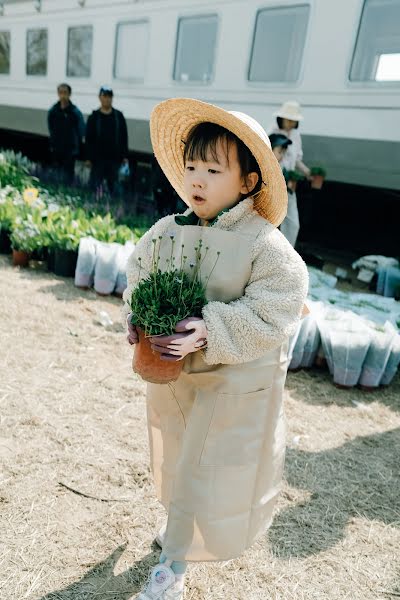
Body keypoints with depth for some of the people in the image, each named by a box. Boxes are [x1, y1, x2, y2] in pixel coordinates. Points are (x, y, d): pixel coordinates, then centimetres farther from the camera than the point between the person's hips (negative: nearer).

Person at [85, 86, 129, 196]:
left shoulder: (119, 116, 4)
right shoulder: (94, 117, 0)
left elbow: (124, 138, 6)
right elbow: (89, 139, 0)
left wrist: (125, 156, 2)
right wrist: (89, 158, -5)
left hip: (115, 159, 1)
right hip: (98, 159, -1)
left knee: (113, 186, 10)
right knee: (94, 185, 1)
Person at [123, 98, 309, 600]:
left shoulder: (266, 245, -20)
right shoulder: (167, 231, -6)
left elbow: (269, 319, -23)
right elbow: (137, 280, 5)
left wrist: (208, 333, -32)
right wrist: (138, 321, -13)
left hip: (237, 383, -4)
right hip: (171, 371, 5)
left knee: (210, 471, 11)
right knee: (177, 460, 25)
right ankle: (180, 522, 55)